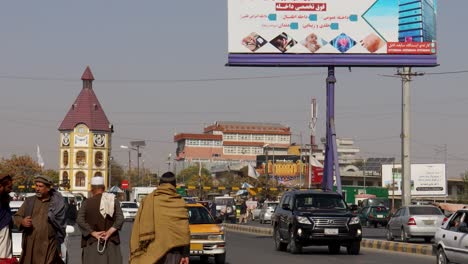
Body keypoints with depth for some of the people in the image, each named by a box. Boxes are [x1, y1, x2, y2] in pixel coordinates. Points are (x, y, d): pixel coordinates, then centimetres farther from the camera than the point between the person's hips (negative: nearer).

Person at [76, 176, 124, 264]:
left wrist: (94, 233, -12)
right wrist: (109, 232, -12)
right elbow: (120, 218, -10)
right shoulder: (113, 201, 4)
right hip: (111, 243, 1)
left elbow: (79, 220, -12)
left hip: (92, 243, -1)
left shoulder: (87, 202, 0)